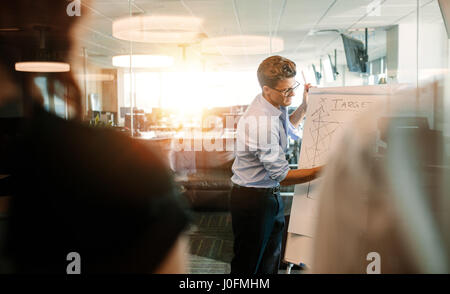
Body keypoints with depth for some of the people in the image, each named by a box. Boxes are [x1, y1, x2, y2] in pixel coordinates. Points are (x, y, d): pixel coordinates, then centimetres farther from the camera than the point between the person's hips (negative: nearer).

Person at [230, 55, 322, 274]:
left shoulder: (275, 107, 0)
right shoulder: (260, 122, -30)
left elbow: (287, 129, 25)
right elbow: (282, 176, -26)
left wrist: (304, 106, 10)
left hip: (270, 196, 9)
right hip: (252, 201, -9)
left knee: (270, 263, 22)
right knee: (248, 266, 8)